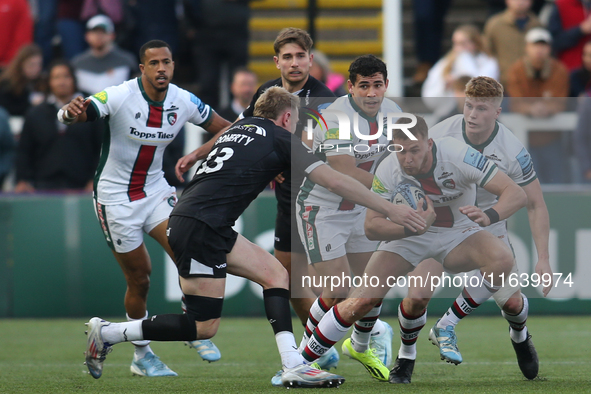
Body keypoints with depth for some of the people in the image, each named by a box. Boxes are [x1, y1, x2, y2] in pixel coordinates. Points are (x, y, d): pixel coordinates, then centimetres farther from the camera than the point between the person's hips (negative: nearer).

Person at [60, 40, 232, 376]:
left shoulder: (184, 101, -6)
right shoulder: (119, 97, -20)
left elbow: (226, 128, 7)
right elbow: (72, 115, -30)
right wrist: (70, 112, -54)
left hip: (155, 191, 4)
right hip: (116, 197, -4)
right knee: (140, 279, 0)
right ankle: (142, 355, 18)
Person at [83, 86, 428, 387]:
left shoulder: (240, 127, 20)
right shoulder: (279, 138, -1)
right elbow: (334, 180, -5)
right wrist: (390, 210, -2)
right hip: (199, 228, -9)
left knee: (276, 274, 7)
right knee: (204, 327, -6)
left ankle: (293, 366, -5)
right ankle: (109, 333, -1)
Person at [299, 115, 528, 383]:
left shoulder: (458, 155, -27)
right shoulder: (388, 171, -21)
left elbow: (516, 194, -28)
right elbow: (371, 227, -18)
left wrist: (489, 217, -49)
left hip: (457, 235, 0)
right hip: (407, 236, 0)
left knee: (502, 259, -32)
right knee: (363, 299, -19)